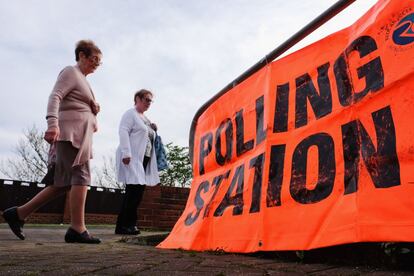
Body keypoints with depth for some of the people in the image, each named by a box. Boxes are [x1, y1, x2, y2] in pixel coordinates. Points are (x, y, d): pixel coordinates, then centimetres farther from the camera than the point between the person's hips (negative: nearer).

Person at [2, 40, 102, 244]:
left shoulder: (82, 79, 28)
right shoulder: (71, 72, 0)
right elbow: (55, 96, -16)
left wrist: (93, 110, 12)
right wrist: (53, 123, -30)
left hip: (80, 135, 10)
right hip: (71, 132, -10)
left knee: (65, 183, 7)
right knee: (80, 176, -14)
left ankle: (18, 213, 12)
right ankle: (77, 229, -14)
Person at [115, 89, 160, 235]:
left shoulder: (145, 118, 25)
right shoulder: (130, 113, 0)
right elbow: (123, 132, -13)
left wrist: (153, 130, 9)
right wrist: (126, 153, -23)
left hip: (144, 159, 9)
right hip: (132, 158, -8)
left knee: (138, 191, 5)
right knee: (134, 190, -13)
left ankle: (129, 224, 12)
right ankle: (122, 225, -6)